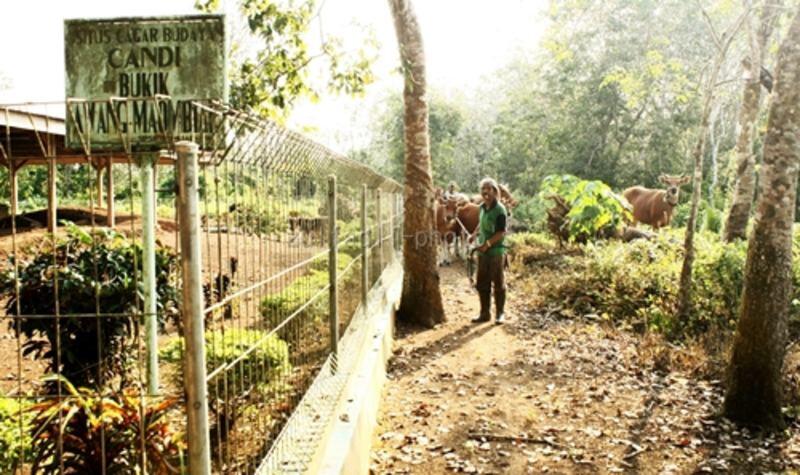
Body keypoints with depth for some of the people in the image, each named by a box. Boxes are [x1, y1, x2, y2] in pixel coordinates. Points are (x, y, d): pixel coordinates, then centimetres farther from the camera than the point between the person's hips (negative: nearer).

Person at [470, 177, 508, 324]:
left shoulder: (499, 209, -14)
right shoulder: (482, 207, 8)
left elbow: (501, 233, -18)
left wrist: (487, 243, -24)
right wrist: (474, 234, 10)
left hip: (496, 251, -7)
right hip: (483, 251, 7)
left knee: (498, 282, 3)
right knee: (482, 283, 11)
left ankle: (500, 313, 14)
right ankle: (484, 313, 21)